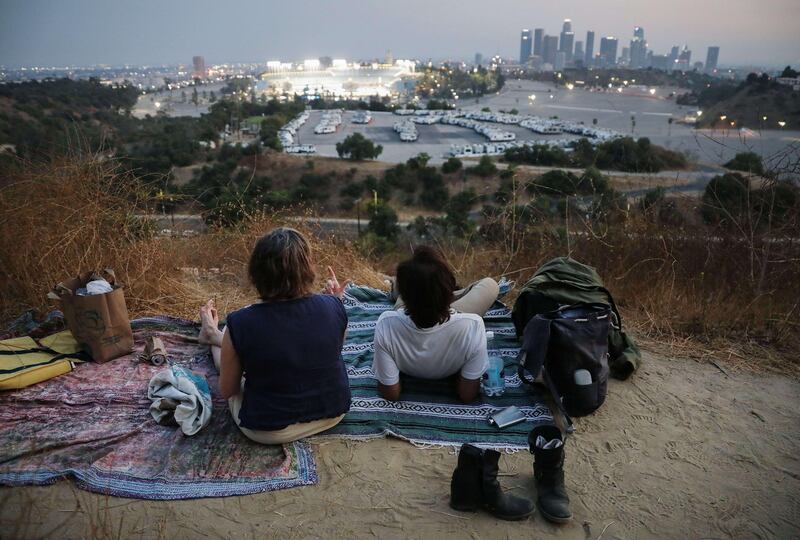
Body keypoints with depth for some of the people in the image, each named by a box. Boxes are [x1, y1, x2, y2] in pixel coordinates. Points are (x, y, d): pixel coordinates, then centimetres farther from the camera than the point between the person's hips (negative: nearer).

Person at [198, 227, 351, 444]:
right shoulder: (334, 307, -18)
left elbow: (226, 390, -9)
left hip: (269, 431, -3)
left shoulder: (240, 323, -26)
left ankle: (214, 337, 53)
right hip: (333, 414, 3)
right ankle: (217, 337, 49)